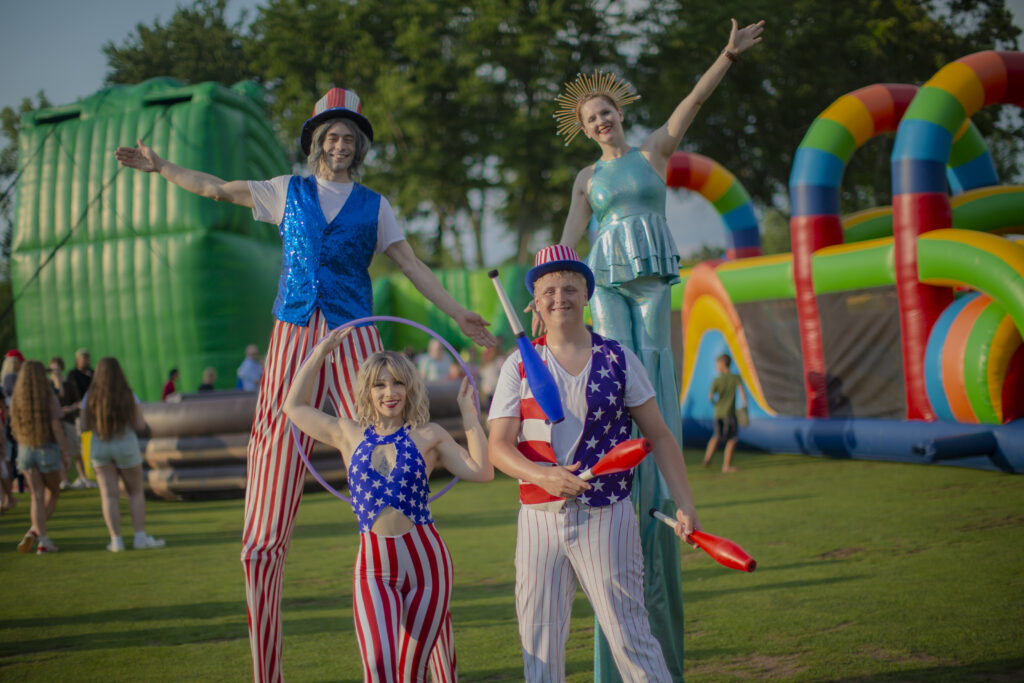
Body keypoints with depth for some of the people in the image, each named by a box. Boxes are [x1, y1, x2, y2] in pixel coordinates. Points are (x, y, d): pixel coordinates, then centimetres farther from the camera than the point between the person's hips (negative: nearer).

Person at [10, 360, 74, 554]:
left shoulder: (15, 400, -1)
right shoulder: (51, 399, -13)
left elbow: (16, 427, 7)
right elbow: (57, 428, -18)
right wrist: (66, 452, -11)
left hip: (25, 451, 3)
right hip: (48, 451, -3)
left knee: (38, 496, 7)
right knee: (53, 493, 15)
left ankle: (43, 541, -1)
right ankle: (34, 531, -3)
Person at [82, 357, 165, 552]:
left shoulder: (90, 397, -5)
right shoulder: (129, 396, -10)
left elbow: (85, 425, -1)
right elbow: (140, 426, -9)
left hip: (99, 449, 1)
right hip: (126, 448, -1)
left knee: (109, 494, 2)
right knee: (136, 492, 12)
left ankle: (116, 540, -2)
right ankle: (140, 536, 6)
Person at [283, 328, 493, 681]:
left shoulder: (428, 436, 6)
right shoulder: (349, 435, 11)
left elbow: (481, 471, -3)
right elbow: (294, 406, 21)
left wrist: (469, 414, 2)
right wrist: (320, 353, 19)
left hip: (425, 561, 0)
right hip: (374, 568, 0)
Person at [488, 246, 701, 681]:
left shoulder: (618, 359, 4)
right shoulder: (519, 365, 5)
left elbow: (658, 436, 6)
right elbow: (498, 446, -2)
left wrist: (684, 503, -4)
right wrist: (542, 475, -22)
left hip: (606, 516, -1)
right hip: (539, 517, 2)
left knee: (629, 637, -6)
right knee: (539, 643, 6)